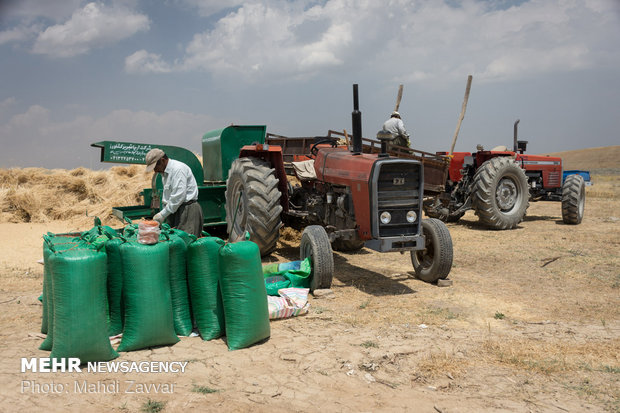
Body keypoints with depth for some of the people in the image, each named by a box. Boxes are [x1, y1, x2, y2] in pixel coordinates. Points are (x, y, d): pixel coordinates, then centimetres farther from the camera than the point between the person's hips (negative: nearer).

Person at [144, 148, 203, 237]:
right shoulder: (164, 172, 17)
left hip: (187, 209, -9)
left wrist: (162, 214, -16)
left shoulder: (178, 169, -14)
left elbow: (179, 196, -21)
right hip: (173, 210, 9)